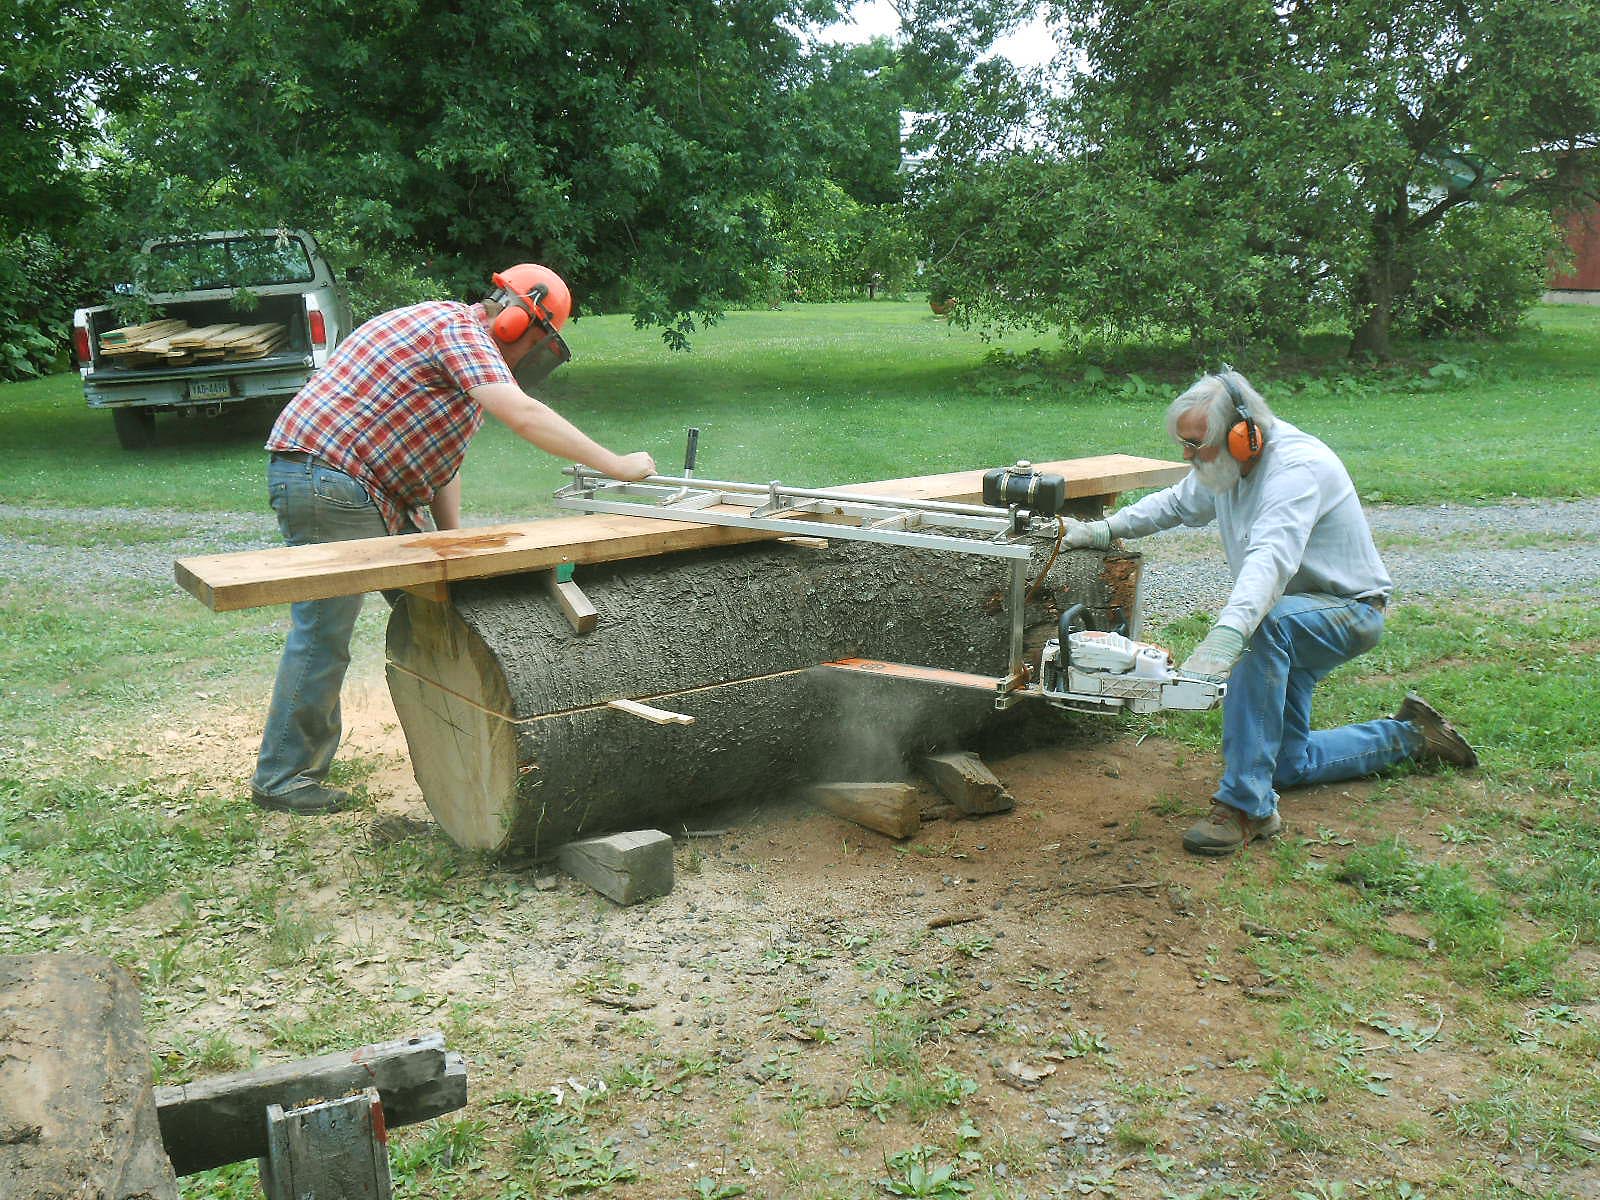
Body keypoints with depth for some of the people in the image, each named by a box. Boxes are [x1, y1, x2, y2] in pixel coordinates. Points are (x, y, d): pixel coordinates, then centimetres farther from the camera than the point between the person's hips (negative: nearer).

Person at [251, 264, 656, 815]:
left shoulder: (467, 342, 19)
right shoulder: (459, 329, -13)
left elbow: (439, 458, 18)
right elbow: (524, 416, -27)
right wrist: (616, 465, -21)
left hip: (376, 490, 11)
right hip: (325, 481, -11)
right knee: (323, 634, -6)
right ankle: (282, 779, 4)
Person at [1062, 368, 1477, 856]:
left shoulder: (1297, 466, -29)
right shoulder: (1225, 465, -3)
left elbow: (1270, 560, -46)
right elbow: (1175, 504, 19)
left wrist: (1225, 636, -61)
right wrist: (1106, 529, 7)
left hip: (1350, 610, -9)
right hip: (1290, 622, 9)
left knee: (1263, 625, -41)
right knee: (1286, 765, 10)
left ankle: (1246, 806, -38)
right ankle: (1407, 737, 31)